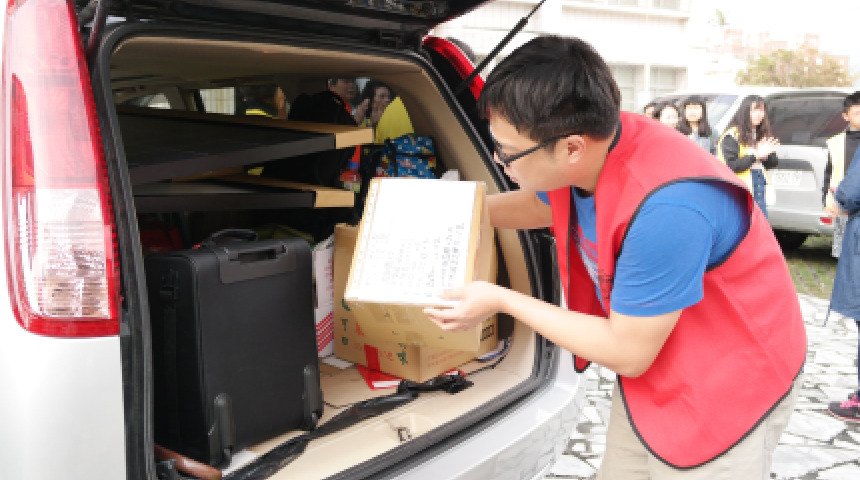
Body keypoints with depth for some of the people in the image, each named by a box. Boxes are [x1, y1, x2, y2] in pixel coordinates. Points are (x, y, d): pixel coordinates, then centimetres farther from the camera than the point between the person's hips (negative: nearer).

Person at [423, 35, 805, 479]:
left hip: (725, 389, -7)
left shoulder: (665, 207, -38)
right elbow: (539, 206, 13)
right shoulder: (590, 146, -13)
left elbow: (628, 353, -26)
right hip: (649, 367, 8)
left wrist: (502, 301, -19)